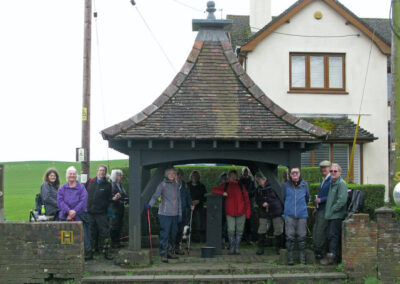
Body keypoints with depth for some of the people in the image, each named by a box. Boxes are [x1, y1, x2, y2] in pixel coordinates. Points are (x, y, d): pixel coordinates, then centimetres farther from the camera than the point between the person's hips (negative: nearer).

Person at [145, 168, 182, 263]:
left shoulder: (176, 185, 13)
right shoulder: (162, 185, -3)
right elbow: (155, 196, -12)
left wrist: (180, 214, 15)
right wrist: (150, 204, -30)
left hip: (175, 214, 5)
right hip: (165, 213, -5)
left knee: (173, 234, 10)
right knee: (164, 234, -8)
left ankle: (171, 252, 22)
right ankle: (163, 254, -4)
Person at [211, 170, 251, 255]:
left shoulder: (241, 186, 11)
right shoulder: (225, 186, 12)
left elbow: (246, 199, 9)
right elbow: (213, 190, 13)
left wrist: (248, 212, 2)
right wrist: (222, 193, -5)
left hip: (241, 212, 0)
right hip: (230, 212, 0)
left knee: (239, 230, 2)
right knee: (231, 230, -5)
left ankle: (237, 248, 11)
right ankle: (231, 249, 6)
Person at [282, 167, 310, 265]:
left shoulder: (304, 185, 7)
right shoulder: (285, 185, 4)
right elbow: (283, 198, 16)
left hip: (302, 214, 1)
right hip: (289, 215, -1)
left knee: (302, 237, 2)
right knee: (290, 237, -2)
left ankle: (302, 258, 12)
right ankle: (290, 258, 5)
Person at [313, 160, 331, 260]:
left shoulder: (332, 180, -11)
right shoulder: (323, 180, 19)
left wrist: (321, 200, -17)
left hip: (326, 210, -9)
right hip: (320, 210, 9)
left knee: (320, 231, -8)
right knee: (315, 231, 8)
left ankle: (319, 253, -1)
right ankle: (316, 251, 15)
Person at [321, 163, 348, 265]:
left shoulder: (341, 183, -11)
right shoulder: (332, 183, 17)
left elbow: (342, 200, -20)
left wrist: (332, 209, -14)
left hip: (337, 215, -9)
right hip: (331, 215, 9)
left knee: (333, 235, -9)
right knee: (330, 234, 10)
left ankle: (331, 256, -7)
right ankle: (333, 256, 17)